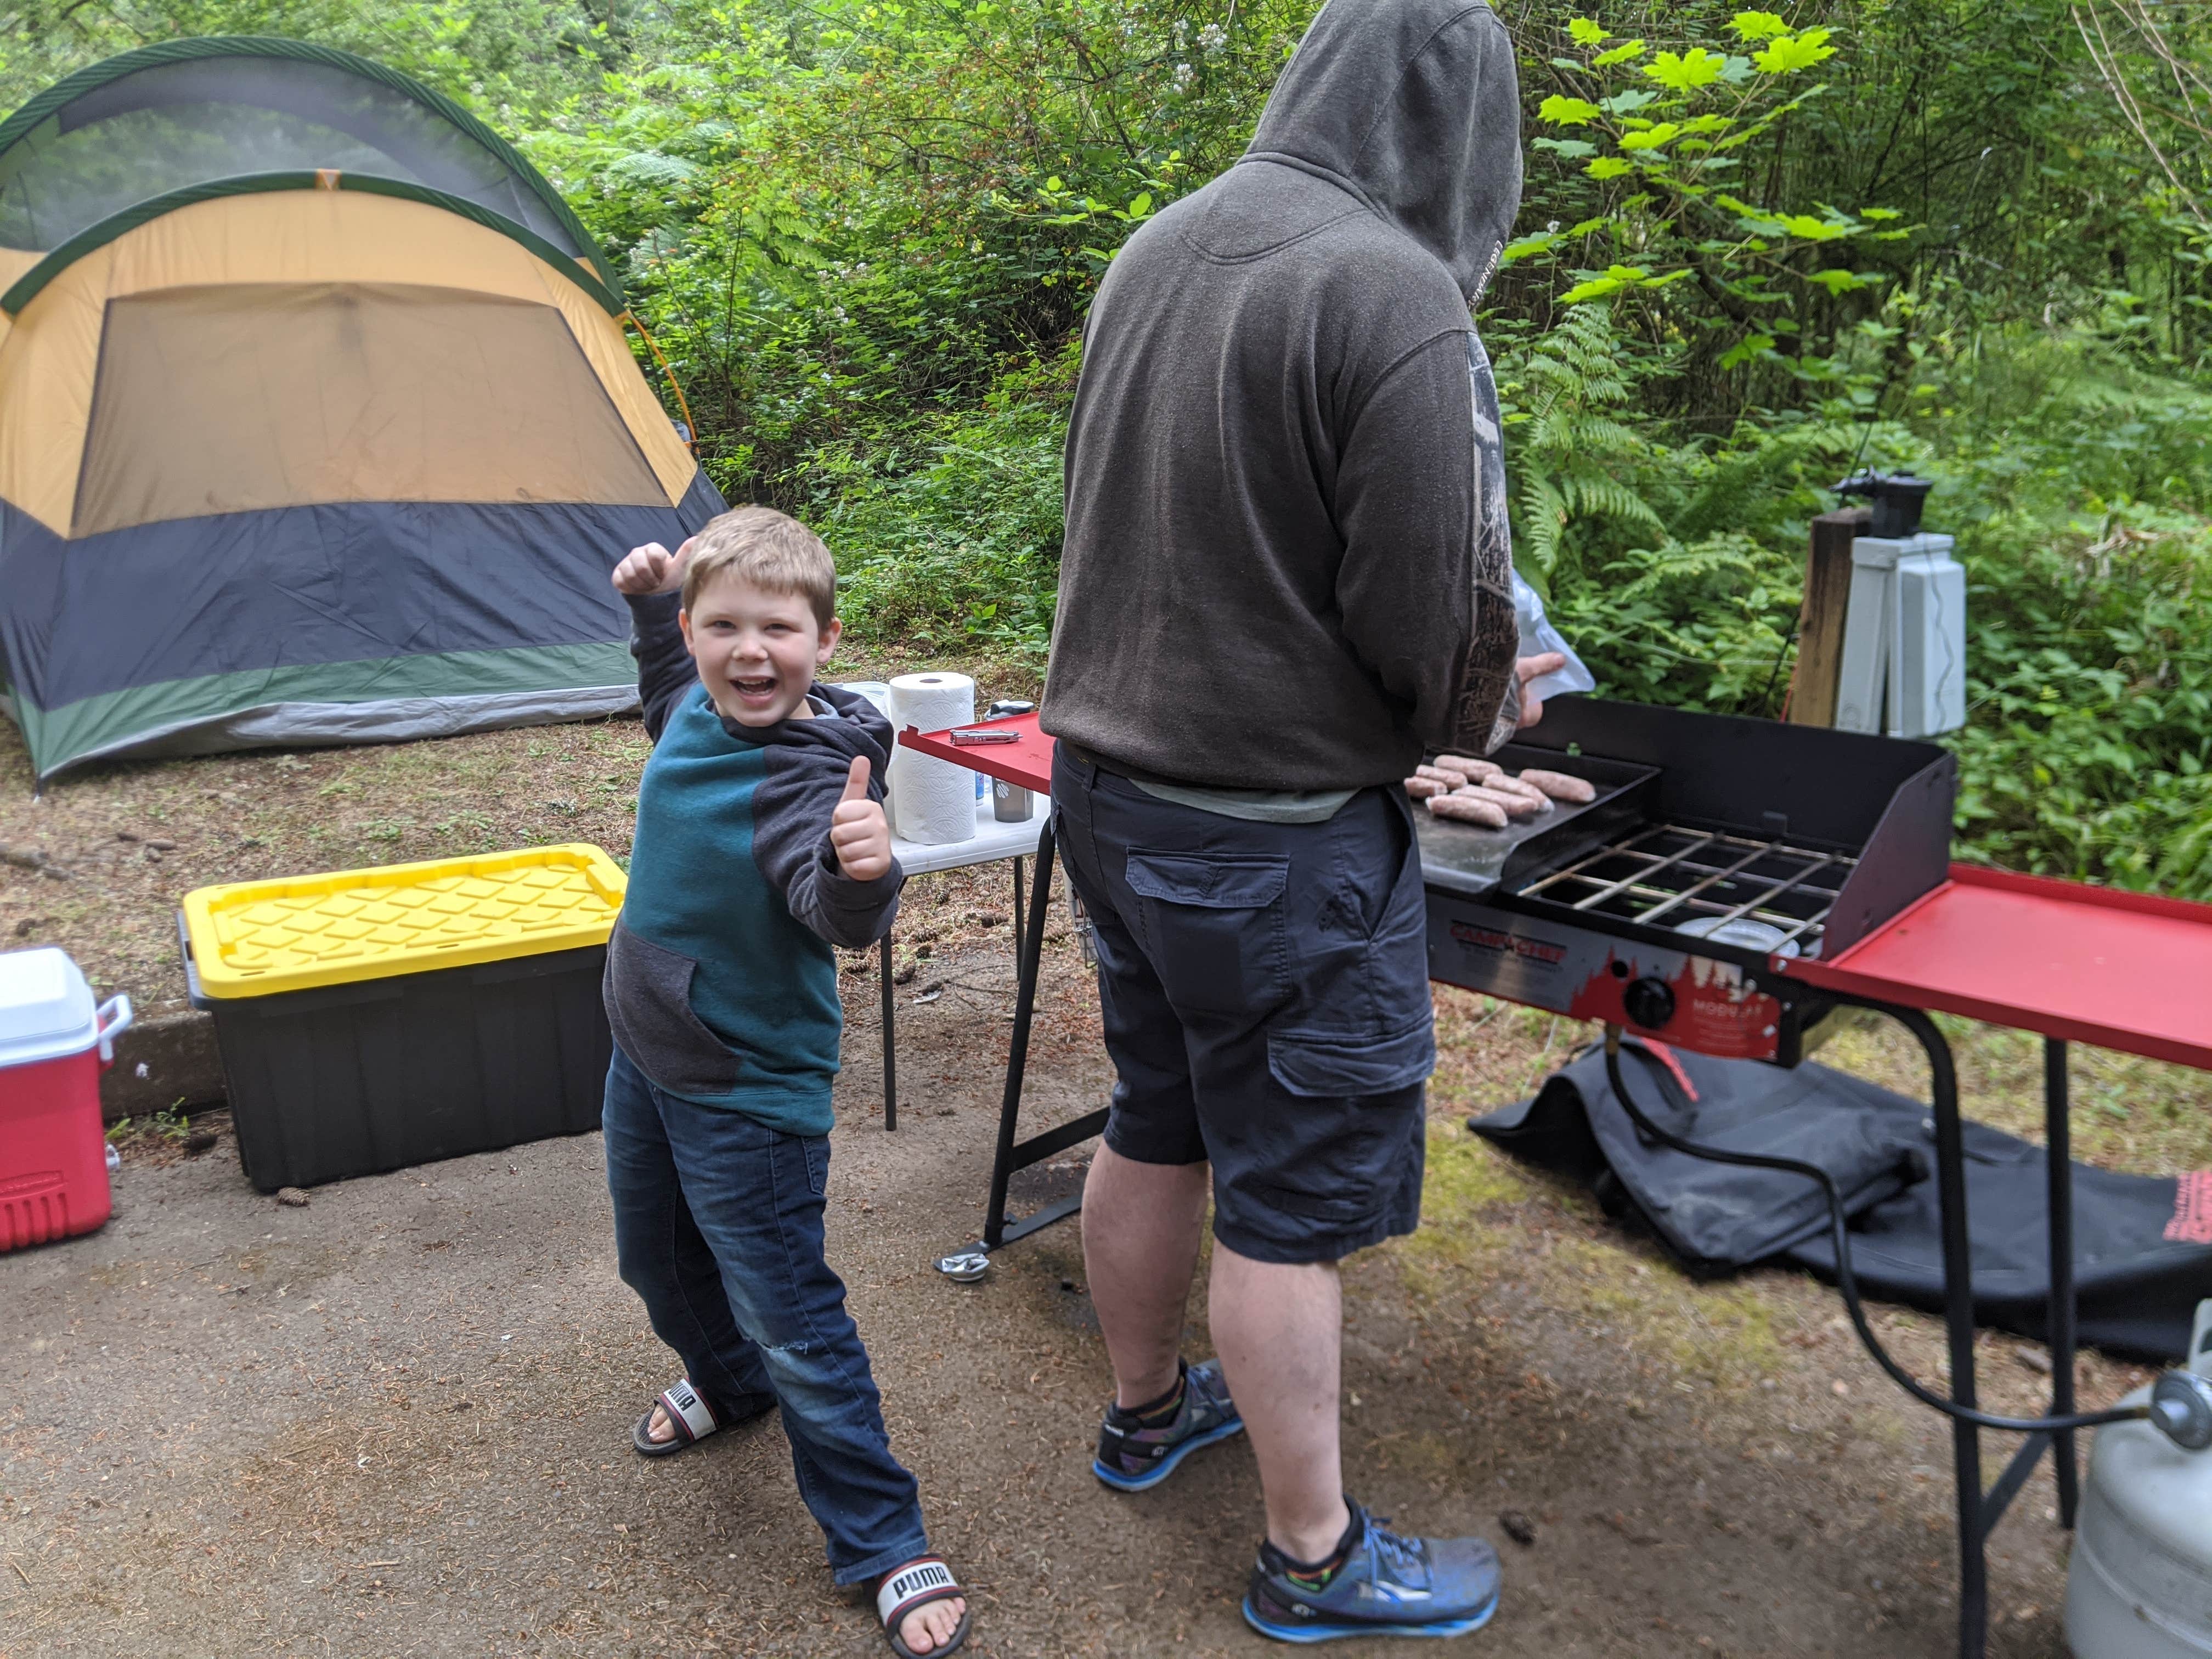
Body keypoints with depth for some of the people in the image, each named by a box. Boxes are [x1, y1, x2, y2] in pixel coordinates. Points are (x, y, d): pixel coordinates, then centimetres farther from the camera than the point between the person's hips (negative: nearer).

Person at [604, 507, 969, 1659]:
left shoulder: (809, 777, -30)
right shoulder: (699, 713, -6)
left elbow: (841, 916, -47)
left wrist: (862, 872, -68)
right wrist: (650, 600, 9)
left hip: (748, 1097, -8)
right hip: (644, 1054, 9)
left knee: (791, 1321, -2)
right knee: (657, 1262, 28)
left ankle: (881, 1540, 16)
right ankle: (728, 1385, 57)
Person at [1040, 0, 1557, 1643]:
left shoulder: (1158, 245, 7)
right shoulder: (1396, 295, -19)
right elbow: (1444, 627, -18)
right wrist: (1486, 716, 5)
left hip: (1107, 774, 8)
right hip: (1276, 827, -8)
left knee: (1158, 1121, 23)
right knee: (1293, 1196, 6)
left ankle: (1146, 1409, 43)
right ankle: (1315, 1560, 25)